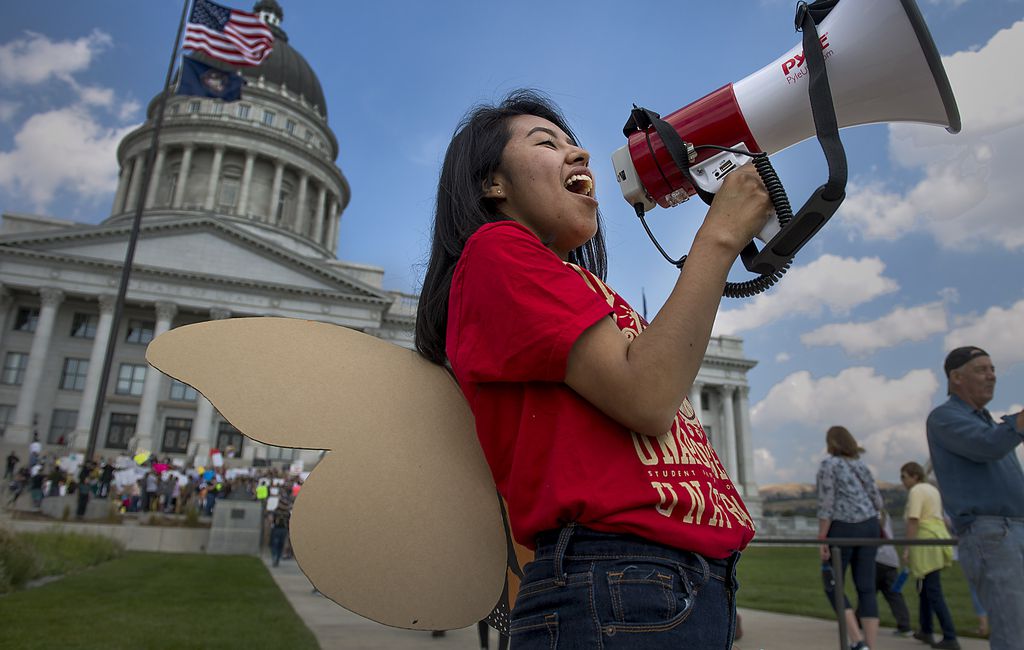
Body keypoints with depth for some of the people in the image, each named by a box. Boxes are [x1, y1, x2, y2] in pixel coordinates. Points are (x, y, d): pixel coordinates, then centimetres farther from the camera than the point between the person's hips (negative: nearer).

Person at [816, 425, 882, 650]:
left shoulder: (828, 464, -6)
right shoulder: (861, 465, 13)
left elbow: (825, 504, -13)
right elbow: (877, 501, 14)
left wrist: (822, 539, -12)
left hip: (842, 529, -6)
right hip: (869, 527, 6)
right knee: (866, 588, 6)